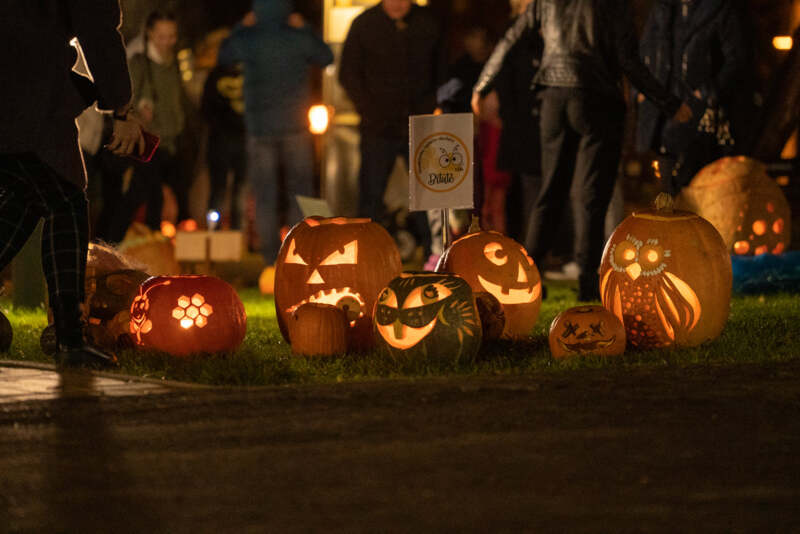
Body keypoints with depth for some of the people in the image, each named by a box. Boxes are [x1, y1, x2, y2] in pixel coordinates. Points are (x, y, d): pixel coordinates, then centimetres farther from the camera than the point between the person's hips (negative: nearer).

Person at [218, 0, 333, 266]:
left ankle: (272, 255, 4)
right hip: (295, 125, 0)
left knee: (264, 195, 6)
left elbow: (224, 56, 13)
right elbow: (326, 57, 10)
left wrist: (243, 27, 17)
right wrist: (304, 29, 14)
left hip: (259, 126, 0)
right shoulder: (298, 39, -7)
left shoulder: (248, 40, -6)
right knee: (300, 191, 8)